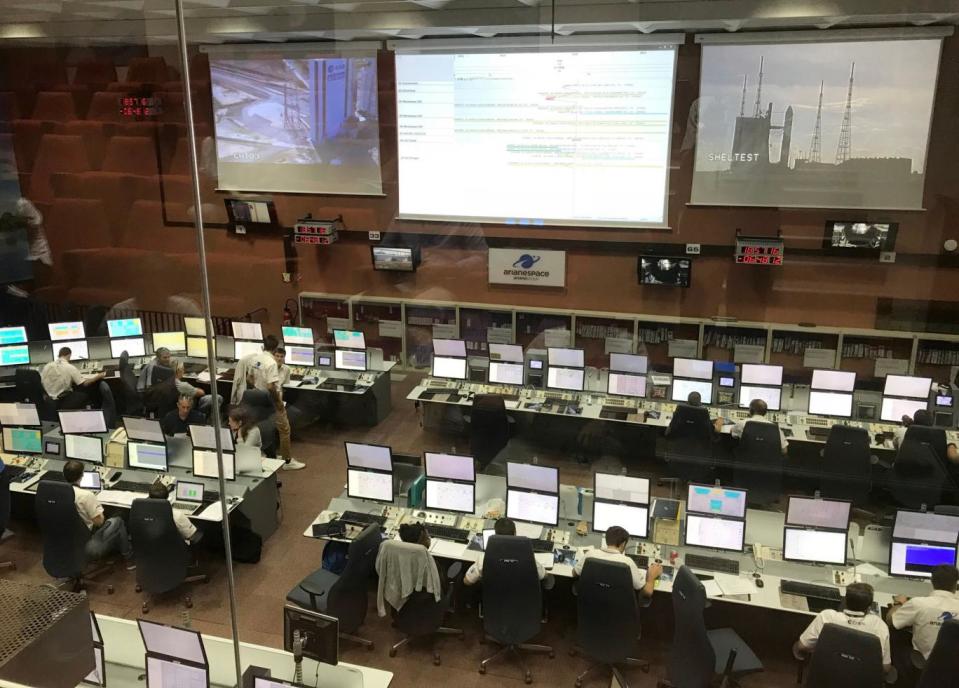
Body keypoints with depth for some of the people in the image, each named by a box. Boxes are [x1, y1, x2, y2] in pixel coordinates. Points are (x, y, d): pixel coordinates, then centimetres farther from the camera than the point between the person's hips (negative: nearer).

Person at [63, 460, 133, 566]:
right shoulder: (86, 495, -26)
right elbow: (99, 521, -19)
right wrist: (99, 512, 3)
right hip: (88, 547, -7)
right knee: (117, 521, 18)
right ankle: (129, 559, 27)